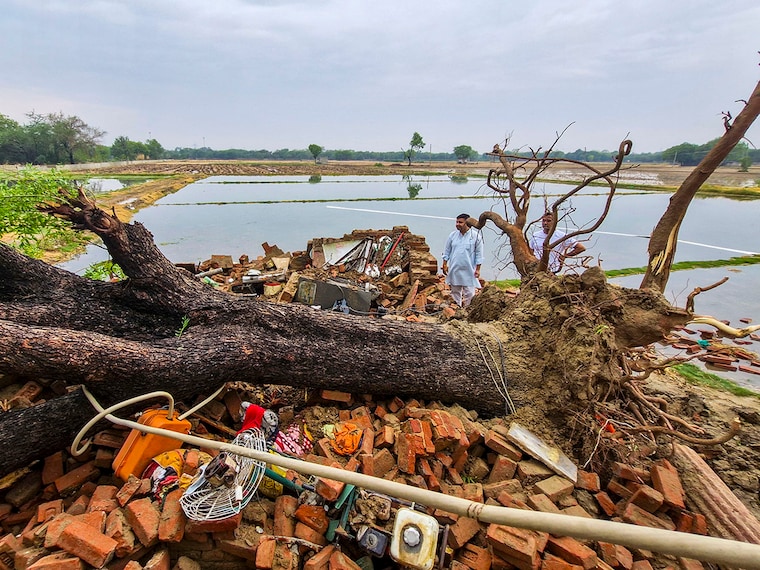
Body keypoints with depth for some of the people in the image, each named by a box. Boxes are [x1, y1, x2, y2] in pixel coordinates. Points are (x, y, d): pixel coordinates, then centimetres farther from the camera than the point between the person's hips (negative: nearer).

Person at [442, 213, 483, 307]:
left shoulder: (476, 236, -7)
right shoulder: (452, 235, 2)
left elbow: (479, 254, -3)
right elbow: (447, 251, 9)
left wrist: (478, 269, -5)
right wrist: (445, 264, 4)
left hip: (469, 270, -3)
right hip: (454, 269, 4)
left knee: (469, 292, -1)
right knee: (455, 291, 14)